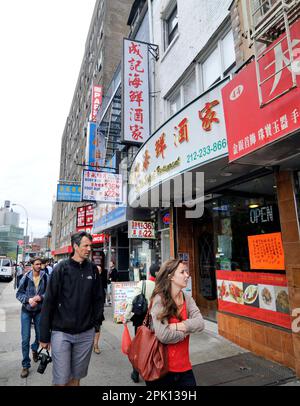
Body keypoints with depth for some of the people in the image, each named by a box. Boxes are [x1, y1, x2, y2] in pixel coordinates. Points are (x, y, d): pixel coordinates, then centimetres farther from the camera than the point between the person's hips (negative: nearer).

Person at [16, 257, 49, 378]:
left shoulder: (45, 277, -12)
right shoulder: (26, 277, -11)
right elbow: (19, 293, -5)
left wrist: (40, 297, -24)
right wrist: (28, 299, -20)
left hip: (39, 311, 1)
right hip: (26, 311, -1)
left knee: (40, 336, 15)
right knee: (25, 339, 0)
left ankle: (34, 349, 48)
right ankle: (26, 365, 19)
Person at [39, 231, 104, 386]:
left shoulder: (93, 269, 1)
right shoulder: (61, 268, -8)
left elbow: (98, 298, 8)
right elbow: (49, 302, -5)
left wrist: (97, 319, 3)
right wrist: (44, 335, -3)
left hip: (86, 333, 3)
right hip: (61, 332, -2)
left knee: (76, 376, 15)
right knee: (61, 379, 4)